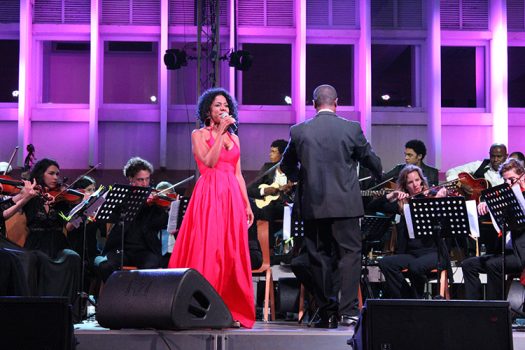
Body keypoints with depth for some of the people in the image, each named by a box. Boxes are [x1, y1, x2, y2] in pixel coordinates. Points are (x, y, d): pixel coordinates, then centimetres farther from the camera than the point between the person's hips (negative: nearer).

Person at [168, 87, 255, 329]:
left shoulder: (233, 138, 18)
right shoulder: (199, 135, 4)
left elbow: (238, 174, 16)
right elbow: (209, 162, -13)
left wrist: (247, 204, 9)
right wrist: (220, 131, -12)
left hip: (232, 198, 5)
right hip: (208, 197, -5)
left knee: (231, 254, 2)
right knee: (206, 252, -9)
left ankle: (231, 309, 5)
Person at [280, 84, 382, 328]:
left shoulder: (299, 131, 0)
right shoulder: (351, 128, -3)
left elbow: (287, 165, 14)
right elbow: (371, 160, 10)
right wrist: (379, 177, 32)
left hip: (312, 205, 2)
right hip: (345, 203, -1)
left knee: (319, 257, 8)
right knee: (349, 253, 3)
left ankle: (327, 313, 10)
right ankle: (348, 310, -7)